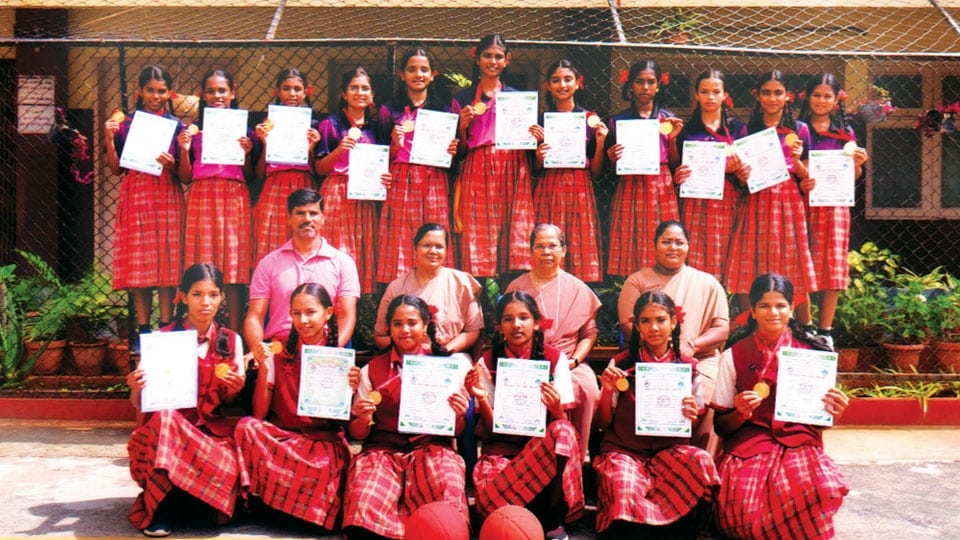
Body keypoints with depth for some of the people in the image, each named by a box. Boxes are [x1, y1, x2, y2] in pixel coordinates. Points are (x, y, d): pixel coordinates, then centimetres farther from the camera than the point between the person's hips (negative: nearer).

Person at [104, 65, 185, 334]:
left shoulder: (176, 125, 6)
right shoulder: (125, 125, 9)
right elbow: (116, 169, 6)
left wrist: (171, 165, -17)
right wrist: (109, 139, -6)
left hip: (167, 198, -1)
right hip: (135, 198, 1)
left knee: (167, 264, -4)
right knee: (138, 265, 0)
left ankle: (166, 328, 1)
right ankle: (143, 329, 5)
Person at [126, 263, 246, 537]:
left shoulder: (231, 341, 7)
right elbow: (139, 404, 0)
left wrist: (236, 388, -11)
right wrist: (136, 388, -23)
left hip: (212, 429, 2)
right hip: (166, 427, -2)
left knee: (228, 463, -33)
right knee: (166, 417, -38)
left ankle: (165, 505, -2)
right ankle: (159, 512, -17)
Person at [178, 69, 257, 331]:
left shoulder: (243, 130, 10)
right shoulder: (193, 130, 10)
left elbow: (250, 177, 9)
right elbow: (185, 178, 7)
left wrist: (247, 153, -7)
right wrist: (184, 150, -7)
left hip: (234, 199, 0)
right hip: (201, 199, 0)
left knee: (235, 269, -3)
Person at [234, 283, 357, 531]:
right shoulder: (280, 354, 5)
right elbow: (259, 413, 0)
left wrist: (352, 389, -16)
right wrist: (263, 369, -12)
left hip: (322, 439, -2)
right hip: (280, 432, 2)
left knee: (322, 465, -36)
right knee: (247, 426, -29)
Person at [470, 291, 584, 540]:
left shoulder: (555, 359, 1)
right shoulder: (488, 363, 2)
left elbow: (563, 423, -1)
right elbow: (490, 429, 1)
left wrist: (556, 408, -24)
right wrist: (481, 399, -19)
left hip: (545, 443, 1)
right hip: (503, 447, -1)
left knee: (564, 432, -35)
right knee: (487, 480, -36)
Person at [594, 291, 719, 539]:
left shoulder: (688, 367, 7)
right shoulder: (621, 364, 2)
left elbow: (695, 427, 13)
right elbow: (603, 423, 5)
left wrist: (693, 415, -11)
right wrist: (607, 390, -13)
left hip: (669, 449, 3)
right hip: (623, 450, -2)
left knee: (701, 462, -31)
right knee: (624, 490, -36)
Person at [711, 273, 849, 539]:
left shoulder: (811, 353, 8)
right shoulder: (734, 355, 6)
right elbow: (721, 426, 7)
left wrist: (831, 414, -10)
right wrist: (741, 413, -14)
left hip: (799, 443, 1)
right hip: (749, 441, 0)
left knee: (817, 490, -34)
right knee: (742, 505, -32)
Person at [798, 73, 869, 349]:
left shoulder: (845, 132, 12)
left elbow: (852, 176, 14)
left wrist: (857, 164, -8)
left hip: (834, 204, 2)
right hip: (803, 203, -2)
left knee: (833, 267, 0)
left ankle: (825, 331, 7)